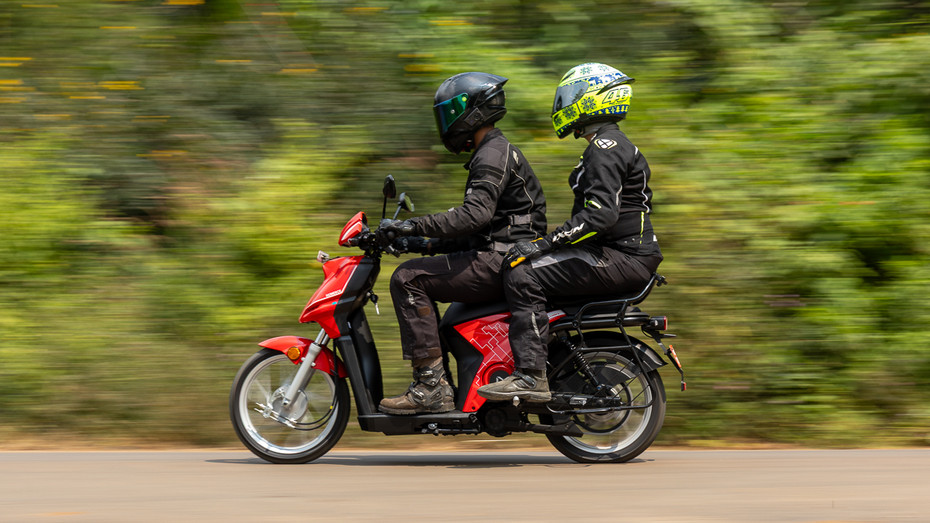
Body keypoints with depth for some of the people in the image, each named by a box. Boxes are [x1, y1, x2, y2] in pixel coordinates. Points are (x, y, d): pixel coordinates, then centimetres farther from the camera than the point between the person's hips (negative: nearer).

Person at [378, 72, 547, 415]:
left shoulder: (493, 155, -11)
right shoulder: (499, 152, 23)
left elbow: (475, 214, -27)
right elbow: (476, 231, 26)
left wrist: (417, 225, -24)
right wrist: (428, 243, 18)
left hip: (499, 262, -11)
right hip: (503, 258, 11)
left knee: (408, 278, -15)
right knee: (424, 280, 20)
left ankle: (431, 386, -20)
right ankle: (436, 387, 15)